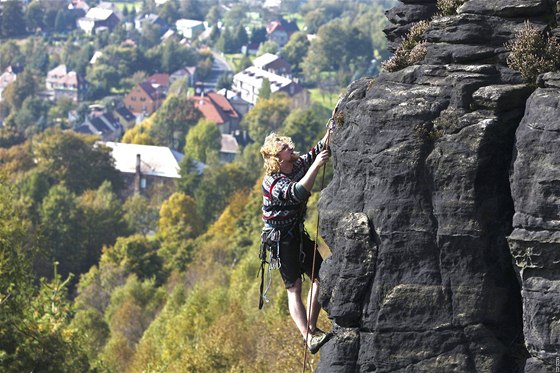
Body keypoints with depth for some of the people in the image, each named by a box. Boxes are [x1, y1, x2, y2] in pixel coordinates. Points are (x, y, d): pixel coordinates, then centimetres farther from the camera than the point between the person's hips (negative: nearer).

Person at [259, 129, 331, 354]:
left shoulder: (298, 165, 1)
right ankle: (309, 338, -22)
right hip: (281, 239, -8)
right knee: (294, 287, -14)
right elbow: (298, 192, -39)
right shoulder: (273, 182, -22)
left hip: (298, 234, 8)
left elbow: (321, 149, 12)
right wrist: (315, 166, -40)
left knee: (321, 276, 5)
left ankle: (312, 328, 14)